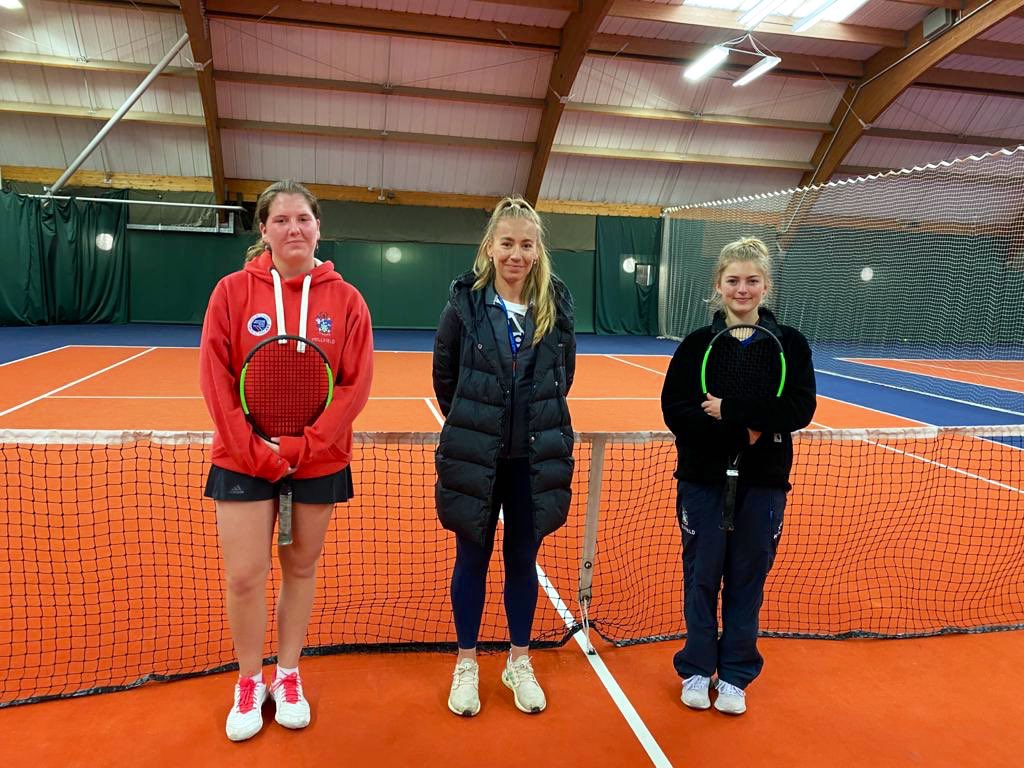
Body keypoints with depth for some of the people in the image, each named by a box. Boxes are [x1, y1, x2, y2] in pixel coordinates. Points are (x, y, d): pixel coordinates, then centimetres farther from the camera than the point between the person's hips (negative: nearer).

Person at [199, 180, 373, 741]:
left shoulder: (345, 299, -4)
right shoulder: (232, 291, -4)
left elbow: (355, 384, -7)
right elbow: (214, 378, -6)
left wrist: (301, 448, -14)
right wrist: (255, 449, -13)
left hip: (320, 461, 1)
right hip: (244, 459, 0)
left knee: (301, 569, 12)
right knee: (244, 575, 2)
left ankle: (287, 676, 32)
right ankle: (249, 681, 26)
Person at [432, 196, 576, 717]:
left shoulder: (556, 304, -3)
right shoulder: (465, 301, -8)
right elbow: (444, 376, 2)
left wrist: (536, 420, 11)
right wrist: (473, 424, 9)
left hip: (535, 458, 2)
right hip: (474, 457, -1)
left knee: (523, 560, 14)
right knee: (472, 559, 12)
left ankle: (519, 663, 34)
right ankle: (466, 664, 31)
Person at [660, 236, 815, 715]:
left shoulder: (790, 344, 0)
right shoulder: (697, 344, -1)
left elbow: (800, 409, -11)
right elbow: (675, 410, -9)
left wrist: (731, 410, -20)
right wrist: (742, 431, -18)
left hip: (762, 483, 1)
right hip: (703, 479, 0)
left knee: (747, 579, 11)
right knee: (701, 577, 9)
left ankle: (735, 675, 28)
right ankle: (697, 670, 27)